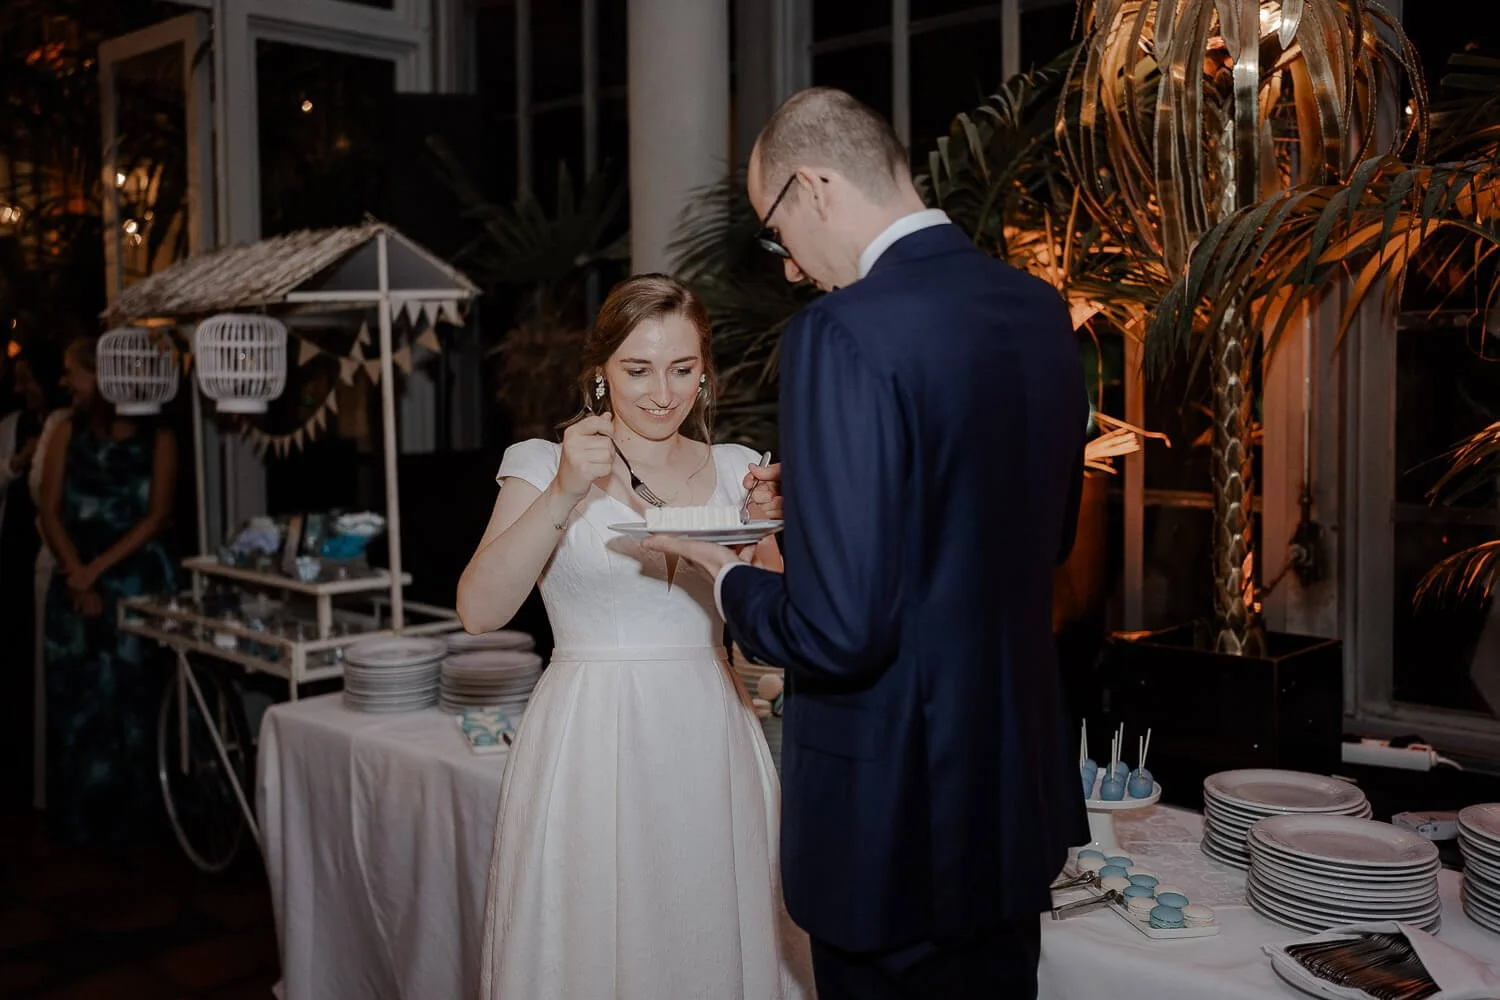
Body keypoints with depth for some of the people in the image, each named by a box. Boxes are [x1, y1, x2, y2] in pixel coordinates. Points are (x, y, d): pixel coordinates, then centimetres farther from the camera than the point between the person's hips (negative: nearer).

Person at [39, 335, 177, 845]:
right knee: (76, 698, 2)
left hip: (137, 579, -3)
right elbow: (51, 513, 3)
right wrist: (79, 578, -8)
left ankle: (129, 816, 9)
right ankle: (80, 818, 13)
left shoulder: (156, 439, 0)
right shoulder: (67, 433, 8)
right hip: (76, 579, 3)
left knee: (133, 697, -2)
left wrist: (97, 568, -12)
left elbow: (156, 518, -5)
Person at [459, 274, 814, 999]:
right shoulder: (545, 466, 0)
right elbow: (479, 610, -13)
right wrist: (563, 496, -22)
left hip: (712, 745, 3)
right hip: (592, 744, -2)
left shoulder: (735, 471, 8)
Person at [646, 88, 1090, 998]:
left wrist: (727, 574, -5)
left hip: (895, 810, -7)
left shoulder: (847, 333, -22)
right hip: (1023, 785, 7)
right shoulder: (1041, 309, 2)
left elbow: (840, 632, -25)